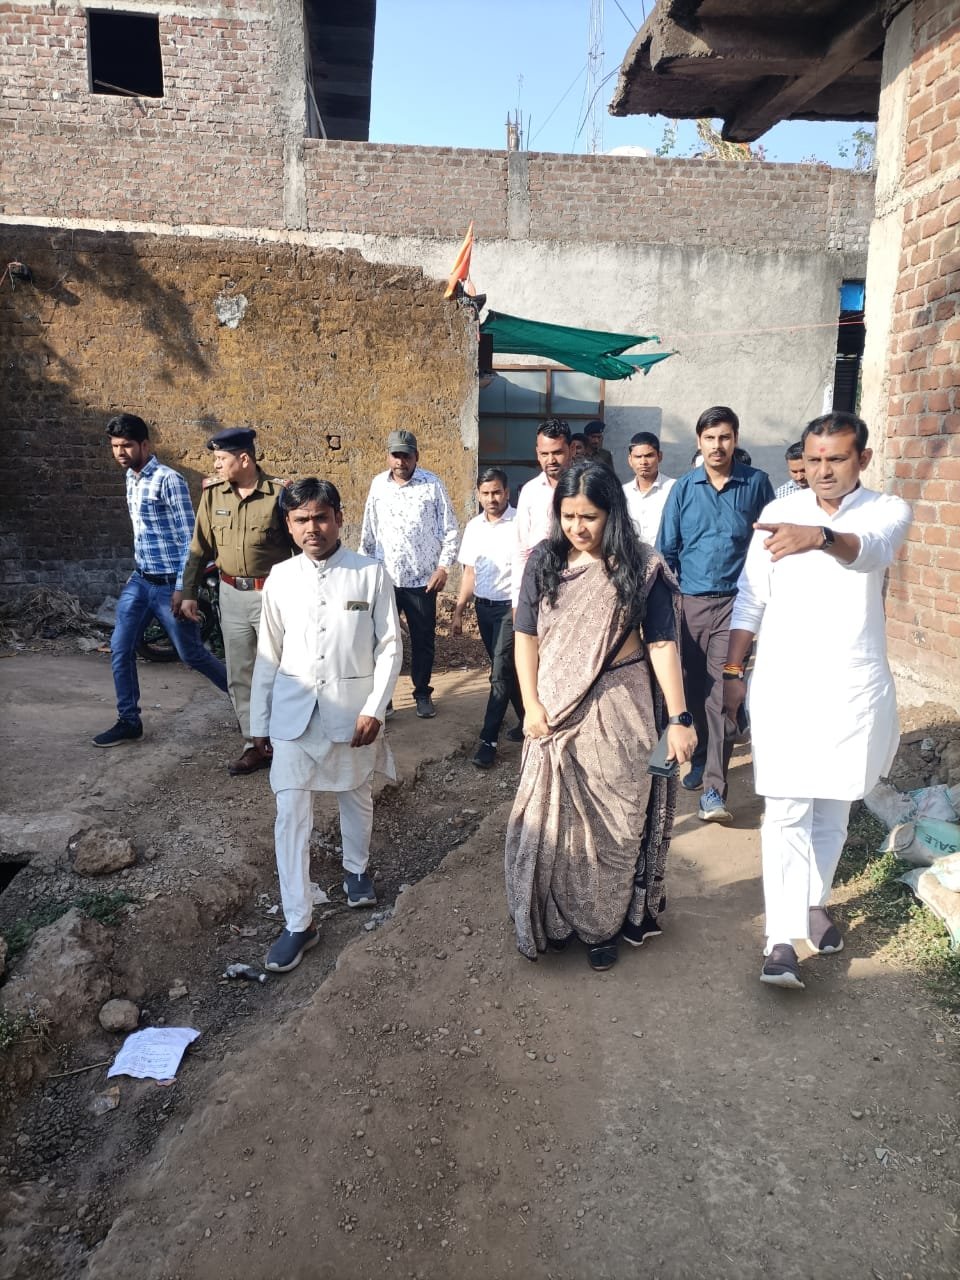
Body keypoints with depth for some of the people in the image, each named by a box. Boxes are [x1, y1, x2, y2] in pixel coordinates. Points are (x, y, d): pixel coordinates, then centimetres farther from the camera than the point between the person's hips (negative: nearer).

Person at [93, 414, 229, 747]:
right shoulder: (131, 479, 10)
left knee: (191, 654, 3)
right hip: (140, 581, 7)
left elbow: (189, 538, -17)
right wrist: (137, 571, 21)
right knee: (120, 649, 3)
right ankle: (129, 722, 15)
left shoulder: (169, 480, -15)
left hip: (169, 584, -7)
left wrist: (182, 588, -19)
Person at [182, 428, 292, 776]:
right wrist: (189, 592, 9)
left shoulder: (279, 493, -10)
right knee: (239, 675, 9)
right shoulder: (212, 494, 2)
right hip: (232, 595, 4)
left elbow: (299, 544, -4)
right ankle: (255, 744, 20)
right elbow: (200, 548, 9)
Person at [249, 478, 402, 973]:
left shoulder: (371, 574, -7)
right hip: (294, 711, 1)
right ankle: (298, 923, 10)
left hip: (352, 708, -1)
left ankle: (356, 868, 47)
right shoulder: (280, 578, 0)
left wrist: (374, 708, -13)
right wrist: (259, 720, 9)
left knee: (356, 798, 19)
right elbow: (268, 653, 6)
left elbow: (390, 646, -5)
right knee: (291, 814, -1)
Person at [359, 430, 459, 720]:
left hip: (422, 579, -2)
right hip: (383, 578, 2)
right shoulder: (378, 484, 5)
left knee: (423, 640, 9)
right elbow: (369, 532, 12)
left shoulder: (432, 484, -4)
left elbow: (449, 530, -1)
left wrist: (443, 567, -8)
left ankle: (423, 694, 25)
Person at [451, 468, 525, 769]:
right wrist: (459, 611, 12)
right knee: (506, 669, 15)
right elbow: (469, 572, 13)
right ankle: (527, 720, 31)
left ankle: (489, 739, -1)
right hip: (484, 606, 7)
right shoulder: (473, 526, 8)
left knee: (500, 673, -7)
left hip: (511, 607, -6)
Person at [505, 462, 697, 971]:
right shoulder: (544, 561, -1)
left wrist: (678, 718, -9)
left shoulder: (641, 567, -6)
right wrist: (531, 705, -6)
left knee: (611, 822, 9)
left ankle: (603, 926, 28)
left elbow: (662, 643, -6)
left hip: (618, 706, -1)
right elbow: (526, 637, 2)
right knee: (552, 820, 9)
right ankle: (551, 919, 31)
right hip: (557, 708, 2)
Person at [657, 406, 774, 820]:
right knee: (694, 689, 13)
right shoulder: (683, 487, 4)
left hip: (733, 603, -2)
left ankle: (714, 789, -7)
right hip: (689, 602, 2)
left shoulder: (756, 484, 1)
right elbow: (666, 548, 6)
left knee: (721, 693, -8)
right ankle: (702, 757, 35)